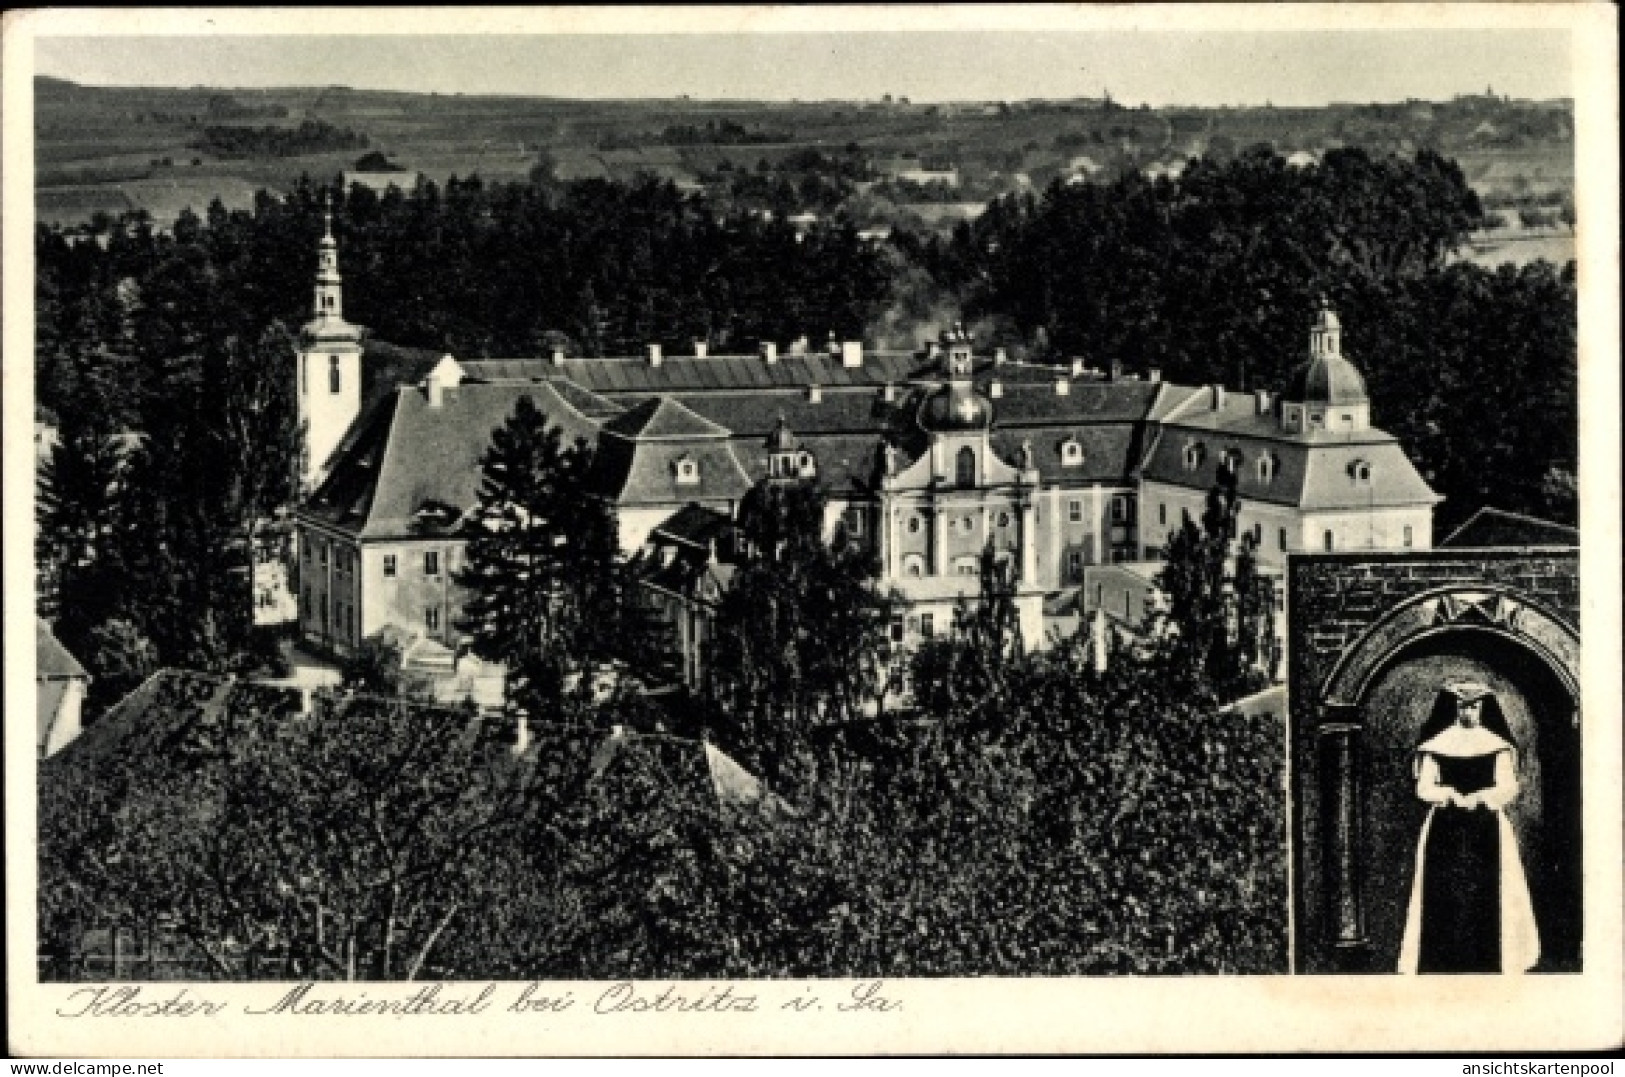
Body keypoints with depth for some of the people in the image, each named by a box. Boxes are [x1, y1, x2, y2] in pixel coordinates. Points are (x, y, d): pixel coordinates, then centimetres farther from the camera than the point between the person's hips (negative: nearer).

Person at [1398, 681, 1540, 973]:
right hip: (1444, 832, 0)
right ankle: (1444, 964, -4)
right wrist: (1451, 795, -16)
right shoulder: (1436, 745, 5)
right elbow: (1423, 787, 1)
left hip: (1487, 832, 0)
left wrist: (1478, 798, -18)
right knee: (1444, 899, -6)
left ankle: (1486, 964, -3)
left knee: (1486, 900, -5)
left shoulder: (1497, 746, 5)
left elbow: (1508, 787, -2)